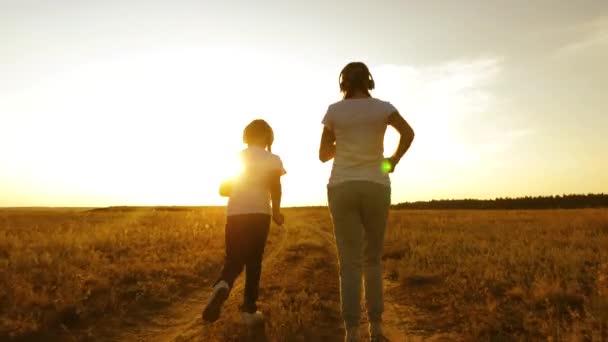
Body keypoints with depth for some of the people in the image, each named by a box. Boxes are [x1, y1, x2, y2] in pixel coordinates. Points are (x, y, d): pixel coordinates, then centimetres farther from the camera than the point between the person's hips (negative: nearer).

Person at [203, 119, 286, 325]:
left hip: (235, 214, 2)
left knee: (233, 260, 9)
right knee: (253, 261, 9)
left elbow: (223, 189, 15)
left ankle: (222, 285, -23)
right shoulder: (271, 159, 4)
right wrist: (276, 211, -4)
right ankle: (249, 310, 11)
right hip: (259, 213, -2)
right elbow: (275, 184, -12)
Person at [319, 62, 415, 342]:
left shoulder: (334, 111, 5)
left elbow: (323, 154, 9)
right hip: (376, 189, 1)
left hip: (342, 189, 0)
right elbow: (408, 133, -12)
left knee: (350, 264, 0)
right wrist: (394, 159, 5)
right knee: (373, 259, 16)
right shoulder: (382, 107, 5)